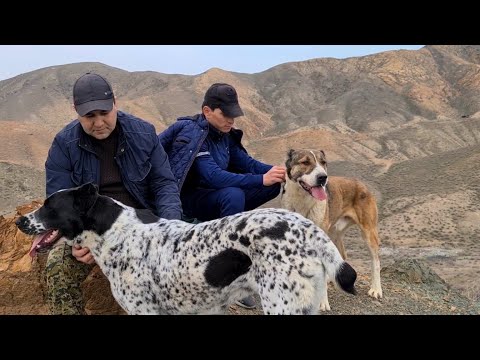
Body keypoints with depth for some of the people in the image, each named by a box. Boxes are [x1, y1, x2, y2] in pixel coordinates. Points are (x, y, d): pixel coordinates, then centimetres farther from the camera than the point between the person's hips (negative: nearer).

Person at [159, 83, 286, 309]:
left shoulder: (225, 134, 4)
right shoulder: (192, 133, -20)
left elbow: (246, 163, 4)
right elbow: (213, 176, -31)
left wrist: (276, 172, -16)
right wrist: (261, 179, -35)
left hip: (215, 196, 8)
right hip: (187, 198, -8)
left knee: (274, 186, -5)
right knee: (233, 195, -37)